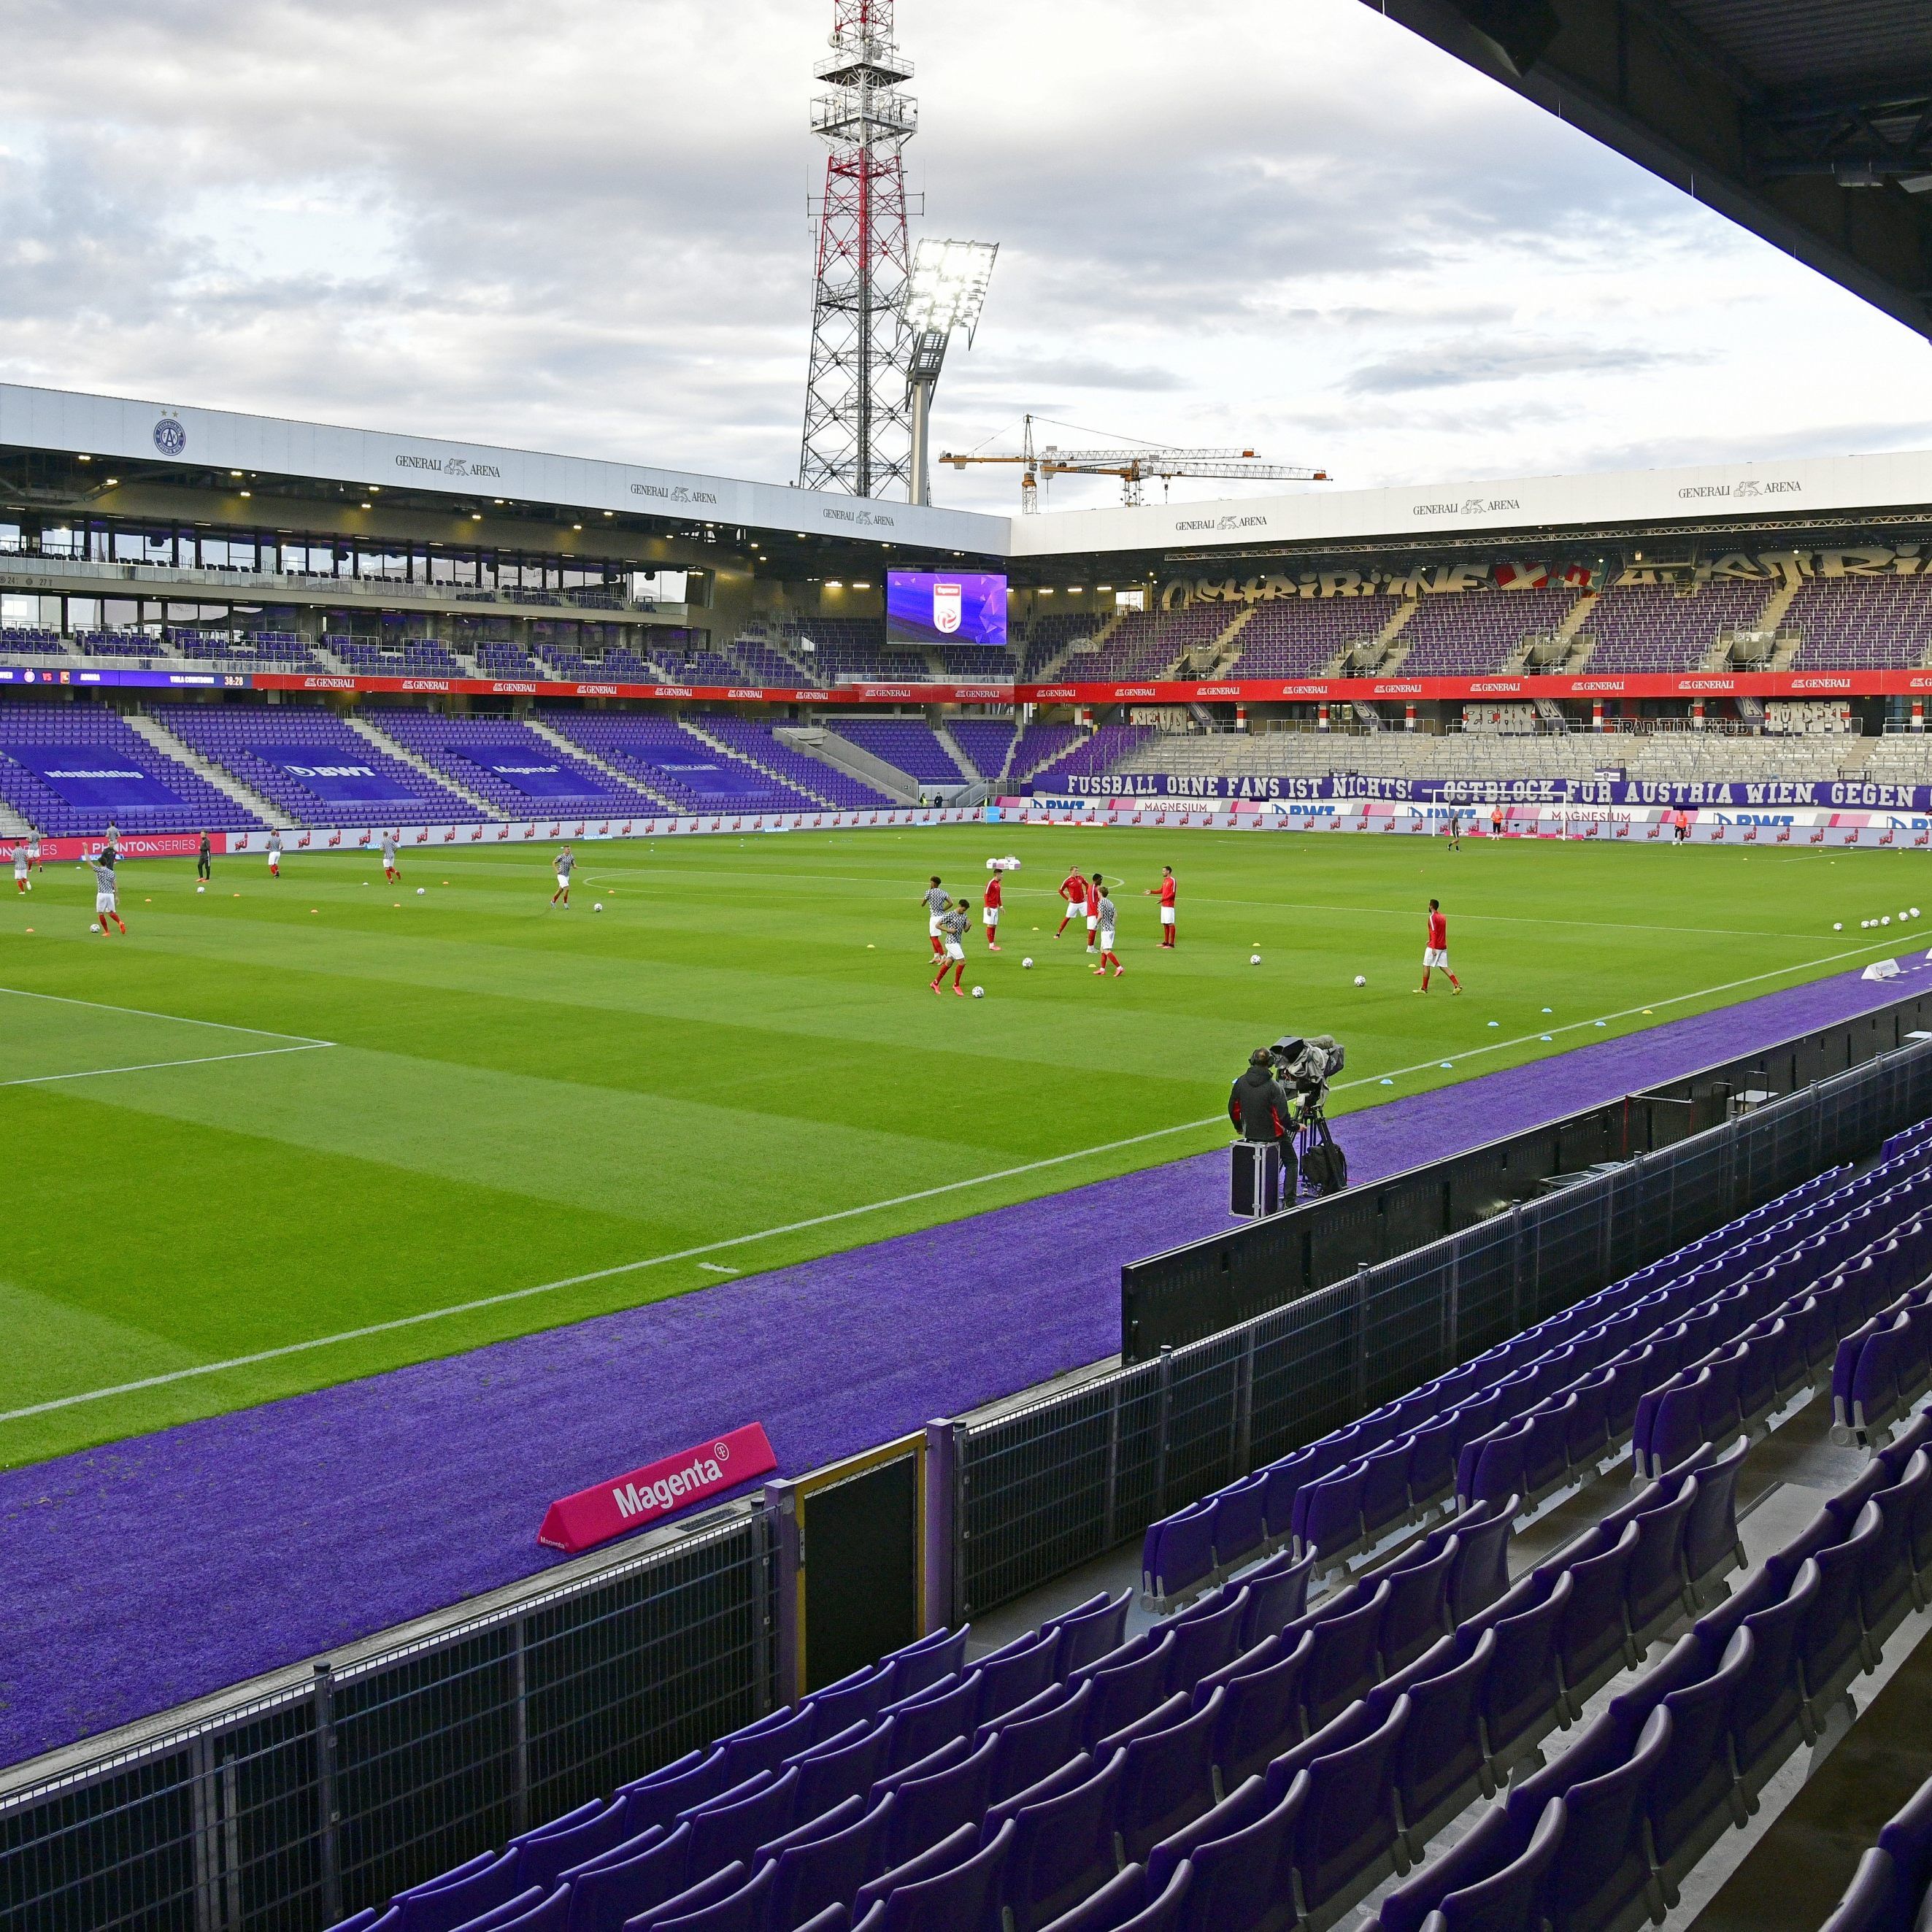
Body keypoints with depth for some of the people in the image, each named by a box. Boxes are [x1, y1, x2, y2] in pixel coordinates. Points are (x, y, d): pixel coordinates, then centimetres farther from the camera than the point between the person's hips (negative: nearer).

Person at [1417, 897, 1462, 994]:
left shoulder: (1432, 917, -13)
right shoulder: (1442, 917, 13)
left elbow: (1434, 933, -20)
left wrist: (1433, 947, -23)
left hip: (1434, 946, -8)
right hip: (1443, 946, 8)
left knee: (1426, 966, 5)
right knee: (1444, 967, 8)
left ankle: (1424, 988, 11)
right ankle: (1457, 985, -4)